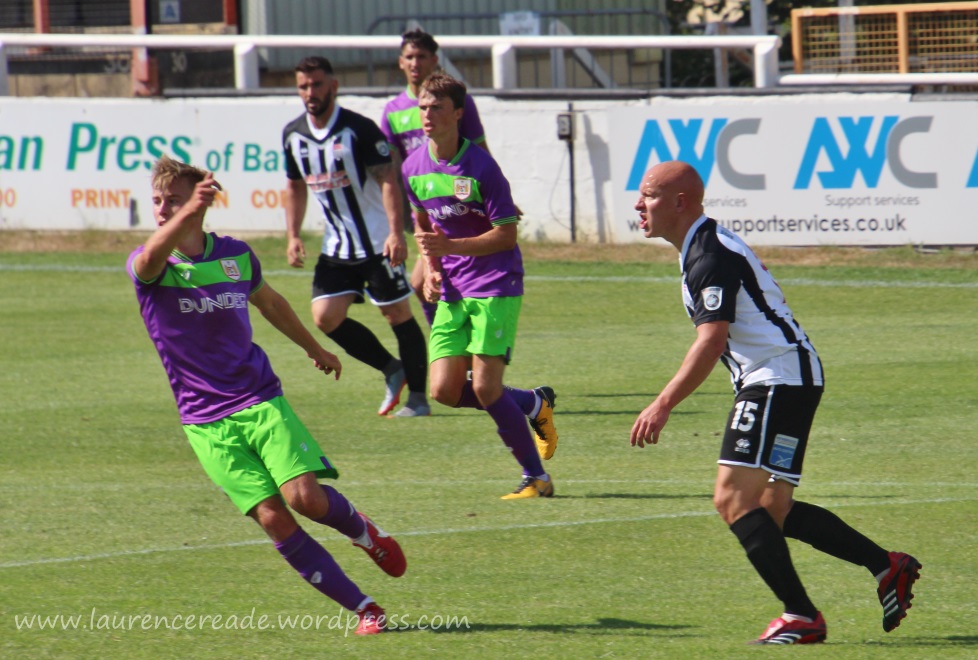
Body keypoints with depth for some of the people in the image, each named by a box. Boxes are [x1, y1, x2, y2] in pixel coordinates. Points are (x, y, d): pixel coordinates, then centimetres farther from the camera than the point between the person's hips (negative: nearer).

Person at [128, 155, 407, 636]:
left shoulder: (236, 256, 5)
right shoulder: (149, 268, -7)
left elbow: (268, 301, 26)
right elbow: (151, 258, -35)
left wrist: (314, 349, 41)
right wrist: (188, 214, -54)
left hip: (261, 400, 2)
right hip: (207, 423, -2)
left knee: (306, 496, -17)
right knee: (272, 518, -12)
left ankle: (363, 532, 18)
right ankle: (363, 609, -4)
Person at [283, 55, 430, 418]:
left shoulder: (359, 129, -14)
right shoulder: (293, 135, 4)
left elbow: (388, 179, -18)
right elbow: (296, 187, 17)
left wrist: (396, 232, -27)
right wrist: (293, 236, 8)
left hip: (379, 242, -6)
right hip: (337, 247, 6)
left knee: (398, 314, -2)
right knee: (326, 317, -2)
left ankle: (418, 397, 9)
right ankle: (392, 371, 16)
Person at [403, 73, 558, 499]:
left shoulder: (480, 167, -15)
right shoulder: (414, 168, 4)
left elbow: (506, 235, -13)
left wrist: (451, 246, -24)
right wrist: (431, 269, 5)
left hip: (496, 287, -6)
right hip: (452, 290, 6)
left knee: (485, 388, -14)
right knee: (445, 391, -3)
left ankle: (536, 477, 0)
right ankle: (535, 405, 21)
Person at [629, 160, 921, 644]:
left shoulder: (711, 256, -16)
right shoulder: (707, 247, 16)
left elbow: (711, 341, -25)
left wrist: (663, 405, -28)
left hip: (780, 378, -11)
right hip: (772, 381, 11)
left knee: (733, 499, -17)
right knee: (771, 511, 11)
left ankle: (801, 617, -18)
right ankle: (887, 568, 15)